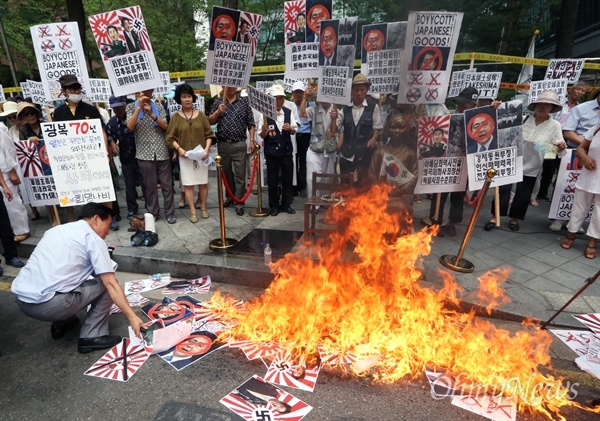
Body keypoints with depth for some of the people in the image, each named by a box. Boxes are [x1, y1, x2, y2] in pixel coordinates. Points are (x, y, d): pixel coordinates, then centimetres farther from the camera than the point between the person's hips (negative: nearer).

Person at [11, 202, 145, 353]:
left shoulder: (57, 230, 19)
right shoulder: (93, 239, -4)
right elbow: (111, 284, -10)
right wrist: (132, 317, -9)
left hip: (21, 299, 8)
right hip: (49, 305, -8)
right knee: (106, 283, 6)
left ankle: (61, 323, 27)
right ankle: (92, 336, 4)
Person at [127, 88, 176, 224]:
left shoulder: (159, 107, 8)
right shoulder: (131, 107, 5)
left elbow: (166, 127, -2)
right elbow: (130, 127, -10)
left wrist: (152, 114, -15)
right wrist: (139, 107, -12)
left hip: (162, 152, 1)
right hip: (144, 154, -1)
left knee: (167, 184, 4)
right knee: (150, 186, 5)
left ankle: (170, 213, 14)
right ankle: (153, 213, 18)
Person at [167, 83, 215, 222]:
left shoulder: (201, 115, 5)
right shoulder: (175, 117, 2)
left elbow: (209, 134, 4)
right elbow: (170, 137, 1)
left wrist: (207, 149, -10)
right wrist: (179, 149, -15)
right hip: (185, 156, -1)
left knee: (203, 183, 6)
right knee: (188, 184, 1)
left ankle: (203, 208, 22)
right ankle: (192, 211, 10)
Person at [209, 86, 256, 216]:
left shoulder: (244, 101, 3)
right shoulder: (218, 102, 7)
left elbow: (250, 123, 2)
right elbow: (210, 122, 3)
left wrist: (252, 140, -5)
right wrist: (218, 111, -14)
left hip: (239, 144, -2)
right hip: (223, 144, 3)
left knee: (240, 175, -2)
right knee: (226, 173, 14)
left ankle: (239, 203, 5)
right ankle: (230, 196, 31)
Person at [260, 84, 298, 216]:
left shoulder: (288, 112, 2)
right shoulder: (266, 113, -9)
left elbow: (294, 131, 9)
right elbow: (262, 136, -8)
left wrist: (290, 128, -13)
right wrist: (264, 129, -29)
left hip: (287, 151, 3)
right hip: (272, 152, -3)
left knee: (288, 179, 10)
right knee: (272, 180, 5)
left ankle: (286, 204, 24)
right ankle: (274, 206, 20)